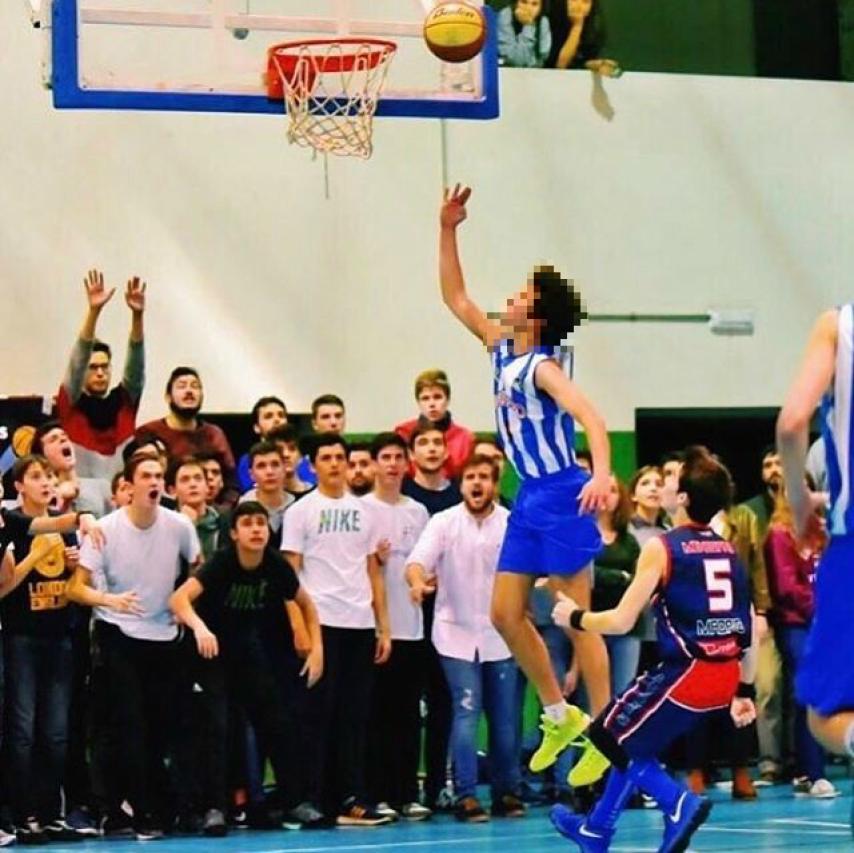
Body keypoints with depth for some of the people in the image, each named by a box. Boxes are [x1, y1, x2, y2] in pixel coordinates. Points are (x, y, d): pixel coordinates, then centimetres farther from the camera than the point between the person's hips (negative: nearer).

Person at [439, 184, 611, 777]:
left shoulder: (542, 366, -16)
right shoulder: (502, 351, 9)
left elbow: (591, 418, -29)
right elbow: (456, 299, 18)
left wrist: (602, 475, -46)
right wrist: (448, 231, 11)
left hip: (562, 496, -9)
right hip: (530, 498, 9)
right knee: (506, 614, 8)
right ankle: (561, 715, 19)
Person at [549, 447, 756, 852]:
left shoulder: (662, 548, -7)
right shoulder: (729, 551, 11)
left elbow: (621, 620, -11)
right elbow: (751, 631, 12)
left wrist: (574, 617, 6)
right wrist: (744, 690, 19)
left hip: (686, 671, -7)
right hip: (727, 675, 7)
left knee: (614, 735, 14)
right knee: (631, 736, 26)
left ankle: (680, 804, -6)